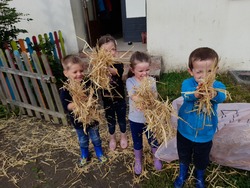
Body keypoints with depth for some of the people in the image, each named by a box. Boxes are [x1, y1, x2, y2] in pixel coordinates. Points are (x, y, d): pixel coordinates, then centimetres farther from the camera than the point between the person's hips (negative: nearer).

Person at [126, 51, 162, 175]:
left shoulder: (151, 80, -10)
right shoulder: (130, 81, -15)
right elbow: (135, 98, -27)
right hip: (135, 119, -1)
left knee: (153, 140, 22)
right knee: (137, 142, 20)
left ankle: (156, 158, 51)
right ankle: (138, 162, 47)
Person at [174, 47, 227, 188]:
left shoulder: (218, 86, -18)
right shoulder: (188, 83, -21)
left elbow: (222, 97, -39)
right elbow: (186, 94, -42)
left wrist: (213, 94, -63)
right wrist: (196, 93, -66)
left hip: (205, 134, 1)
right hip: (185, 131, 0)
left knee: (202, 159, 24)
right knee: (184, 156, 25)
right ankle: (183, 174, 57)